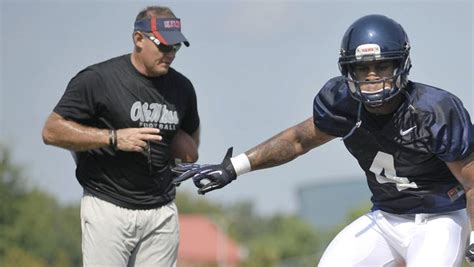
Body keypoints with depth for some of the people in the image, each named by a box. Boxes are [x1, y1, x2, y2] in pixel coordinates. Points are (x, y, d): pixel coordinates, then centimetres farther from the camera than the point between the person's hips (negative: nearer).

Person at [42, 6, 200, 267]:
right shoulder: (98, 79, -9)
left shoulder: (181, 87, 9)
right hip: (108, 206, -5)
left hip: (161, 213, 5)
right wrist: (113, 138, -17)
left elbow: (191, 134, 29)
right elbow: (51, 131, -9)